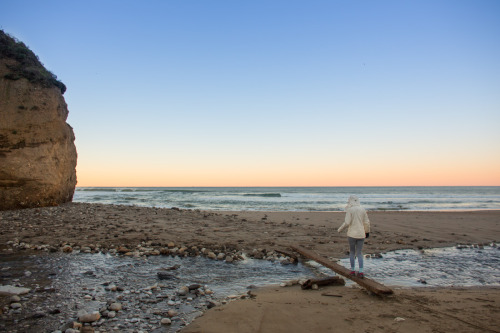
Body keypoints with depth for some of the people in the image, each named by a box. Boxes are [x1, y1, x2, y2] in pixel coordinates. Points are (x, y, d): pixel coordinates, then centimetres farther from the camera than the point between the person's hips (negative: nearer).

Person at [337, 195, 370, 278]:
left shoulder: (349, 210, -9)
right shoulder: (362, 209, 4)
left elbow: (347, 223, -15)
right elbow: (366, 222, 6)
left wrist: (340, 229, 2)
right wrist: (367, 232, 20)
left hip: (352, 234, -3)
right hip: (361, 234, 3)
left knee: (352, 252, 14)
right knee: (359, 253, 10)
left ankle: (352, 270, 18)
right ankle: (361, 272, 0)